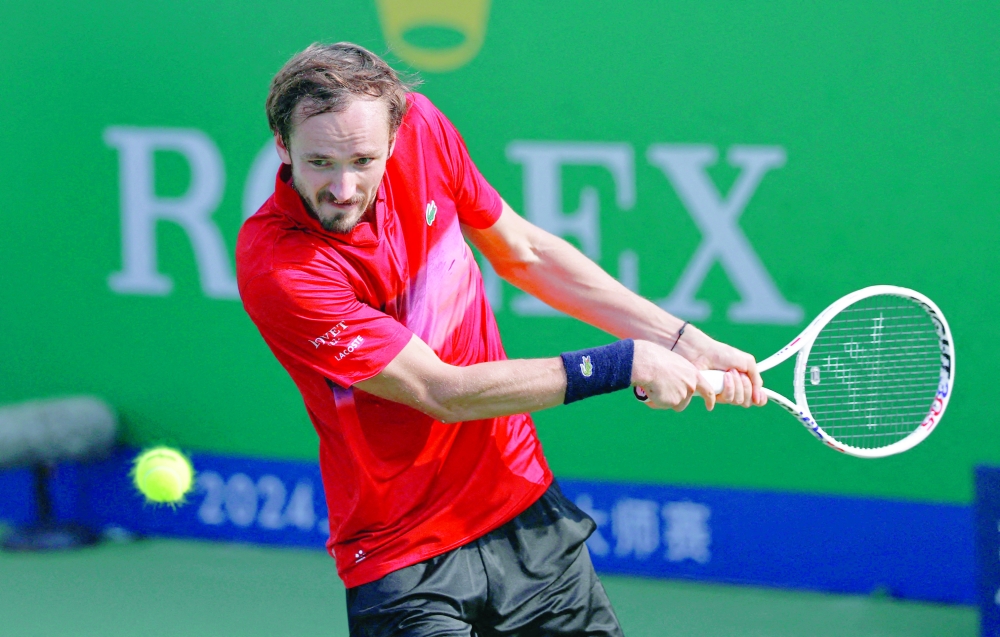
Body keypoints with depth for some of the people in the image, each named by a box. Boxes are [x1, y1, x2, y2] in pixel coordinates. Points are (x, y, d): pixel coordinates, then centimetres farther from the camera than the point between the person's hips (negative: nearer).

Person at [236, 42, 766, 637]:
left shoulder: (420, 125, -9)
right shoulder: (276, 266, -25)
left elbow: (524, 254, 8)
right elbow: (442, 392, -23)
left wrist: (682, 342, 4)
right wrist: (626, 365, -19)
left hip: (526, 505, 6)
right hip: (405, 561, -5)